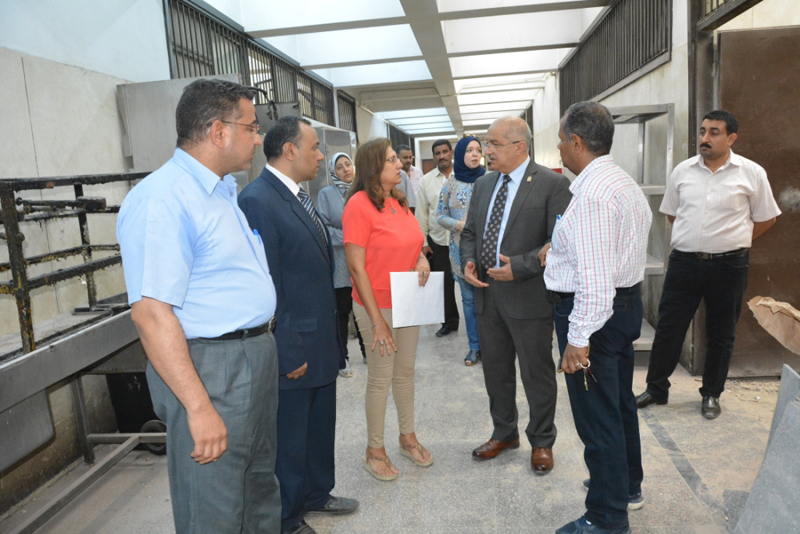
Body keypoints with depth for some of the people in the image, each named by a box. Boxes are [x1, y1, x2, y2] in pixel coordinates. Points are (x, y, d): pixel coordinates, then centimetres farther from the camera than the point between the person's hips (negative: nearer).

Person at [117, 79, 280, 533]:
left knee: (261, 487, 24)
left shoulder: (226, 190, 12)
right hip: (210, 368, -9)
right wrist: (199, 407, -24)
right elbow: (151, 312, -23)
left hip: (257, 358, 9)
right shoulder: (162, 199, -19)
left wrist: (267, 342, 16)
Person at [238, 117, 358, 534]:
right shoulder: (257, 201, -19)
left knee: (320, 426, 23)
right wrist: (288, 353, -19)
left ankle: (316, 494, 44)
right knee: (289, 437, 11)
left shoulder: (298, 195, 10)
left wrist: (329, 338, 15)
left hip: (321, 343, 9)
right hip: (293, 350, -9)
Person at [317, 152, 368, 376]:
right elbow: (323, 228, -7)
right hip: (340, 264, -3)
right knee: (342, 311, 4)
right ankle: (341, 358, 16)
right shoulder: (326, 194, 0)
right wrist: (346, 237, -16)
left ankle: (367, 351, 28)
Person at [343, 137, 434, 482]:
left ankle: (408, 437, 36)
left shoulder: (400, 202, 6)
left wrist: (422, 258, -4)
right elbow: (356, 266, -17)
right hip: (377, 305, -7)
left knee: (406, 372, 17)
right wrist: (377, 320, -18)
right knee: (380, 378, 5)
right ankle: (374, 451, 24)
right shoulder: (359, 204, -15)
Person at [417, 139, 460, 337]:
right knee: (444, 284, 10)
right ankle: (450, 321, 27)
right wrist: (423, 242, 5)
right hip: (437, 241, 2)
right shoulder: (426, 181, 6)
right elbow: (421, 214, 7)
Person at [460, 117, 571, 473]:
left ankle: (542, 442, 30)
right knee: (495, 371, 18)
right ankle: (504, 433, 38)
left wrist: (519, 267, -21)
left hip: (528, 296, -6)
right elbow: (470, 232, 16)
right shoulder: (483, 184, 11)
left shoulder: (552, 184, -10)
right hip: (487, 294, 6)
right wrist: (468, 262, -3)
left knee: (537, 374, 9)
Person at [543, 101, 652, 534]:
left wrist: (579, 338, -24)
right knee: (620, 401, 25)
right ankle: (627, 486, 45)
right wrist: (562, 248, 14)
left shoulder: (592, 194, -23)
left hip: (594, 313, -11)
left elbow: (594, 277, -27)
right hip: (627, 300, 11)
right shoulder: (625, 183, 10)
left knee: (596, 416, 3)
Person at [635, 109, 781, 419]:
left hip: (728, 266, -1)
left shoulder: (751, 173, -3)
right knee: (668, 329, 6)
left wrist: (733, 242, 4)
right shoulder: (682, 171, 4)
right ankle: (656, 389, 21)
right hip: (684, 262, 2)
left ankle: (711, 395, 27)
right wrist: (696, 238, 10)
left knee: (721, 335, 11)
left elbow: (766, 218, 6)